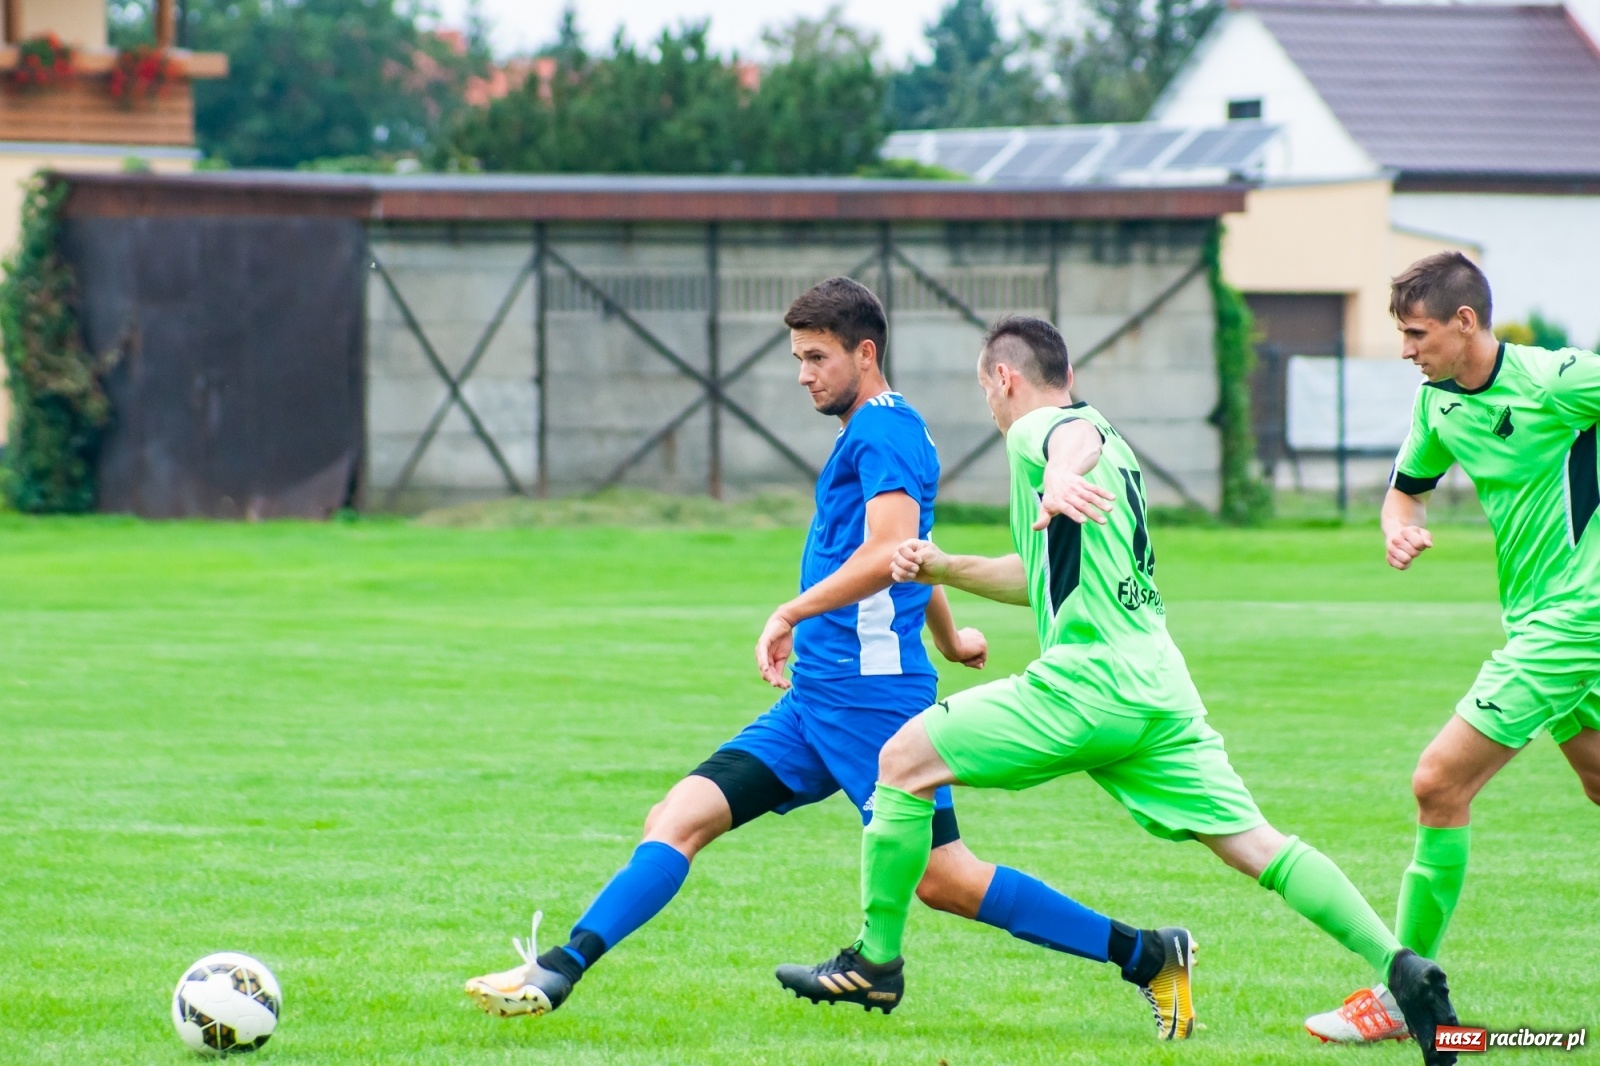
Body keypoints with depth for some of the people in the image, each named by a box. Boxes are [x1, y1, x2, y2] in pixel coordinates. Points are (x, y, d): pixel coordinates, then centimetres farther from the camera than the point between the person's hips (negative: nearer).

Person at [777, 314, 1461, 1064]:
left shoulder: (1036, 431, -2)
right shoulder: (1102, 440, 27)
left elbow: (1081, 436, -30)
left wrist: (1062, 477, -53)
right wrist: (946, 568, 27)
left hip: (1088, 681, -9)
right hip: (1158, 687, 9)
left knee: (904, 761, 2)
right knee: (1253, 844, 3)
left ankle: (876, 959, 7)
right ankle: (1400, 966, -11)